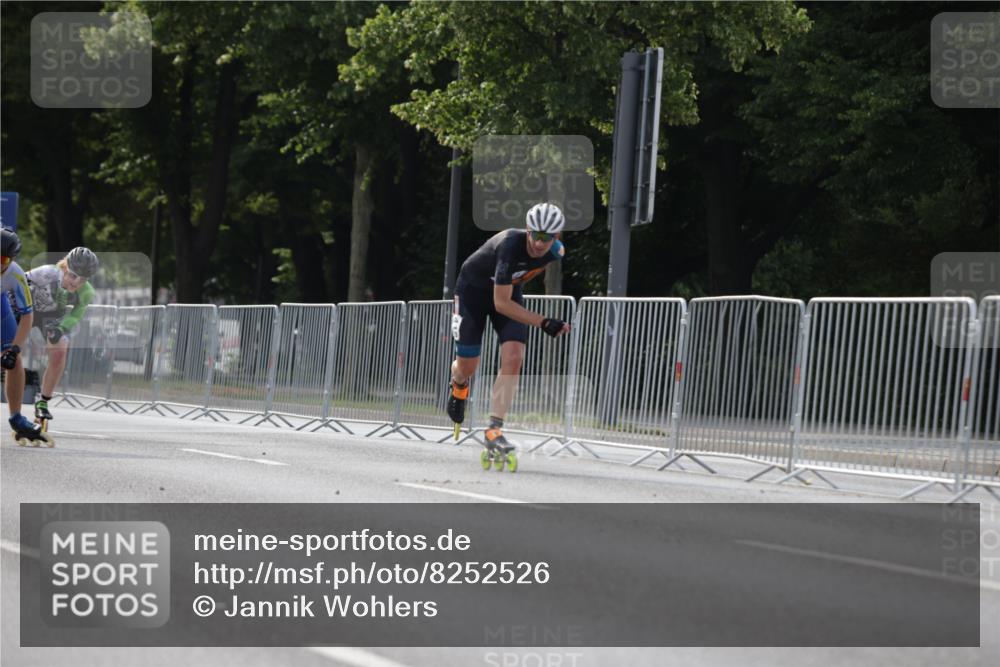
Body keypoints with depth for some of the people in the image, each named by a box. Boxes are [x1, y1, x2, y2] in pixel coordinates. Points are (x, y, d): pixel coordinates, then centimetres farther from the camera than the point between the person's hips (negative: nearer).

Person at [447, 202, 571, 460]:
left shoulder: (556, 251, -20)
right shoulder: (510, 246, -39)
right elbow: (501, 303, -37)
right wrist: (543, 323, -43)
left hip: (509, 291, 4)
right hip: (473, 290, -4)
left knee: (513, 358, -17)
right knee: (468, 367, -1)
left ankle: (494, 429, -16)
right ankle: (459, 385, 39)